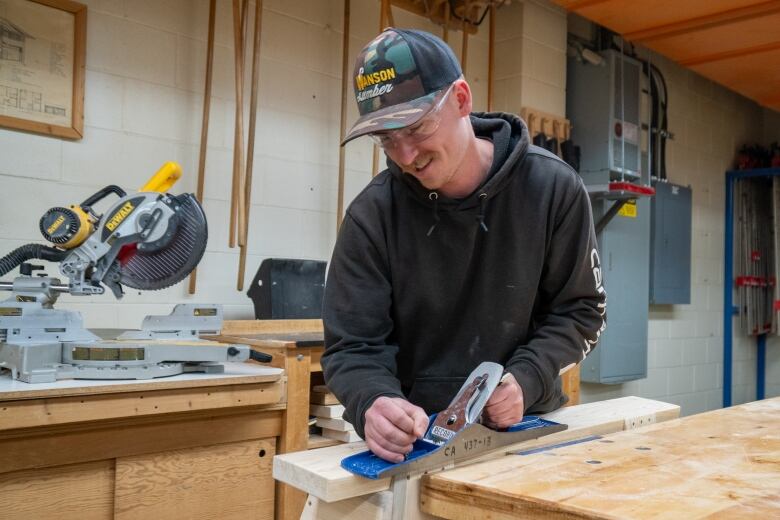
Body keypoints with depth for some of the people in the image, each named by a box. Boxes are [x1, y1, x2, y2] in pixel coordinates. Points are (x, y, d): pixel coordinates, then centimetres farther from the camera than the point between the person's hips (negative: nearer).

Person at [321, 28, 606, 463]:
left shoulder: (553, 189, -9)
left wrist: (525, 381, -17)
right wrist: (374, 402, -30)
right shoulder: (372, 215, -10)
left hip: (523, 425, 0)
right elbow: (353, 345, -9)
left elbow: (580, 310, -1)